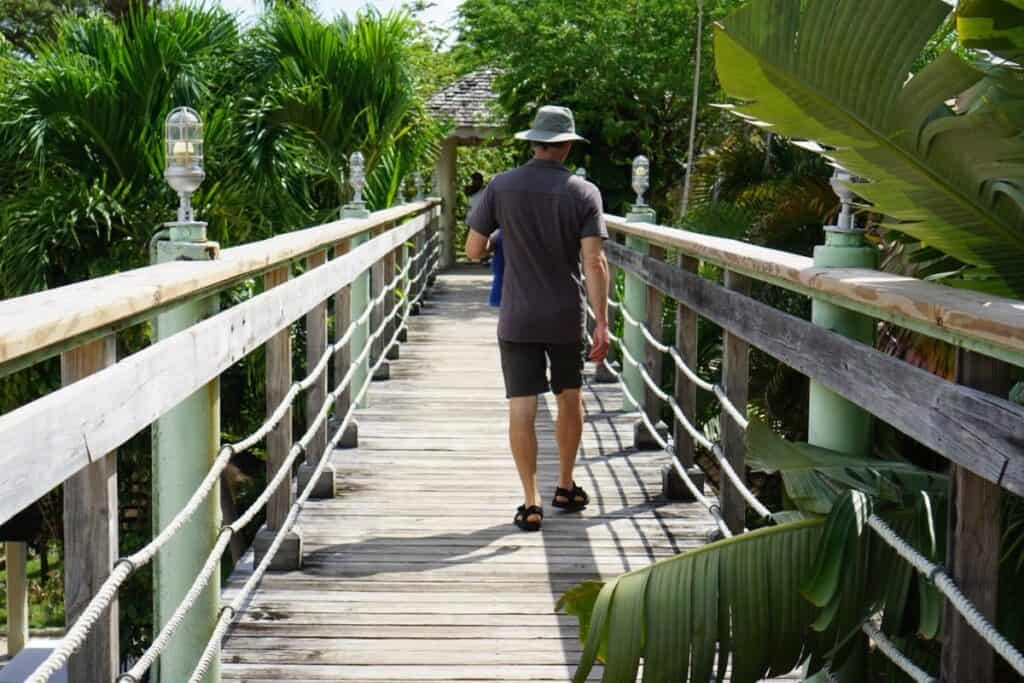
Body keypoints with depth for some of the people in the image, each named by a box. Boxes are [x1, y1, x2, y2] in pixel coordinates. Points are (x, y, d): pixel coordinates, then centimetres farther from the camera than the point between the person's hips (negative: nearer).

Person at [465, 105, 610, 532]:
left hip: (517, 317, -1)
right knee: (570, 401, 19)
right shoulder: (583, 193, -5)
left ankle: (531, 502, -3)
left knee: (521, 409, 0)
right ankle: (566, 487, 29)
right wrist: (602, 324, -10)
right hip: (567, 318, 1)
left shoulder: (501, 186, -4)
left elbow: (473, 250, -2)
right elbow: (594, 262, -12)